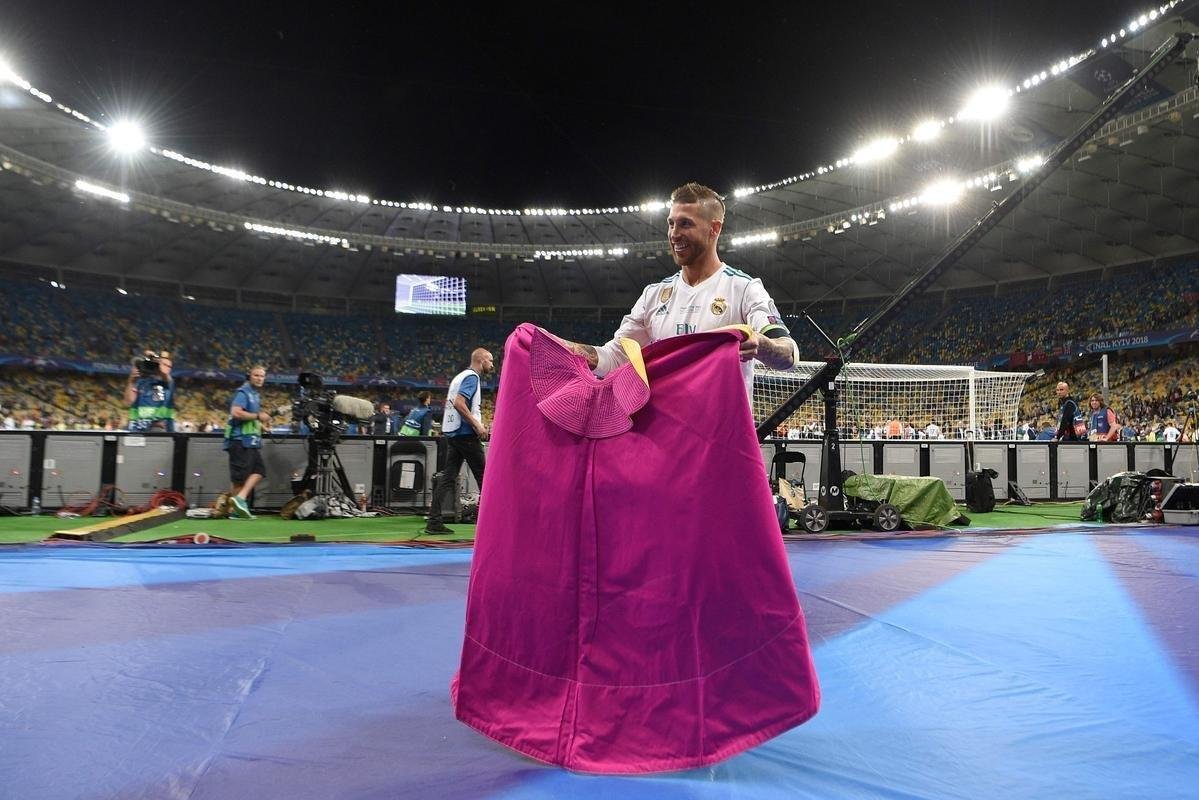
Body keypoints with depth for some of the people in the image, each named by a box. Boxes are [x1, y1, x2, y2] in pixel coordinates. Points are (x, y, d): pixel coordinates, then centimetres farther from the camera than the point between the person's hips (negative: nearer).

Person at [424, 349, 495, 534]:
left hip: (451, 432, 9)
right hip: (465, 433, -9)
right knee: (483, 475, 1)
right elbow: (459, 403, -23)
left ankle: (434, 521, 2)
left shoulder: (461, 376, 20)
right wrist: (477, 425, -19)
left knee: (448, 476, 5)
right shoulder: (472, 377, -10)